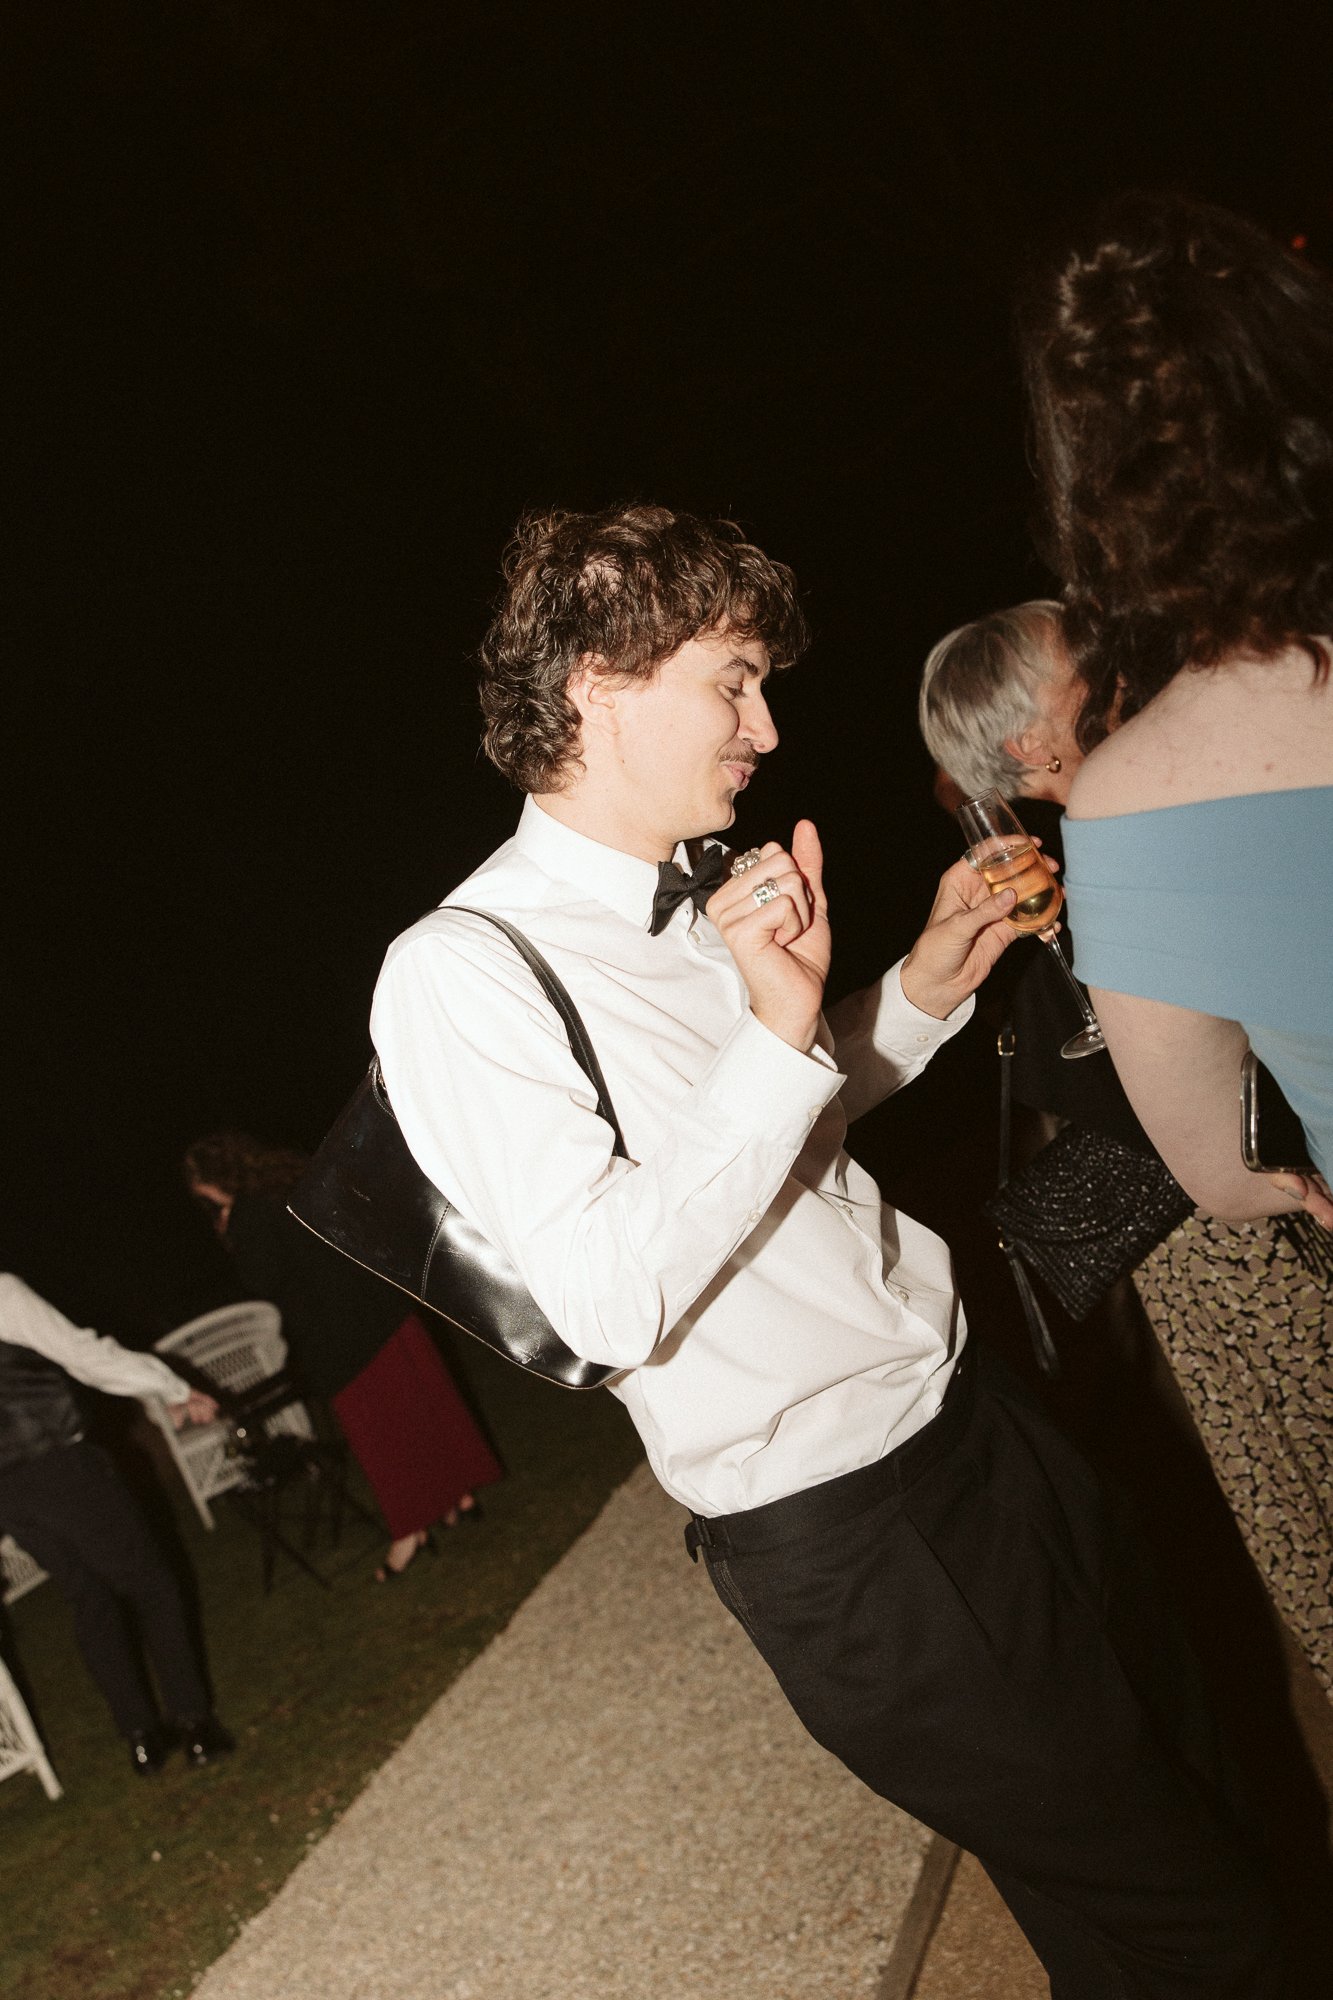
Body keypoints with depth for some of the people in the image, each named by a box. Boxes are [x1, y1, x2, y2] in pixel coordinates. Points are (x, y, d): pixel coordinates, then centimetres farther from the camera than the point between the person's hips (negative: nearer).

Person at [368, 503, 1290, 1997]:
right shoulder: (454, 973, -18)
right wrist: (777, 1032, -28)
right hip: (846, 1545, -7)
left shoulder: (707, 900, 5)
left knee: (1181, 1754, 23)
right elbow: (612, 1299, -26)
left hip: (975, 1410, 8)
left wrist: (924, 988, 6)